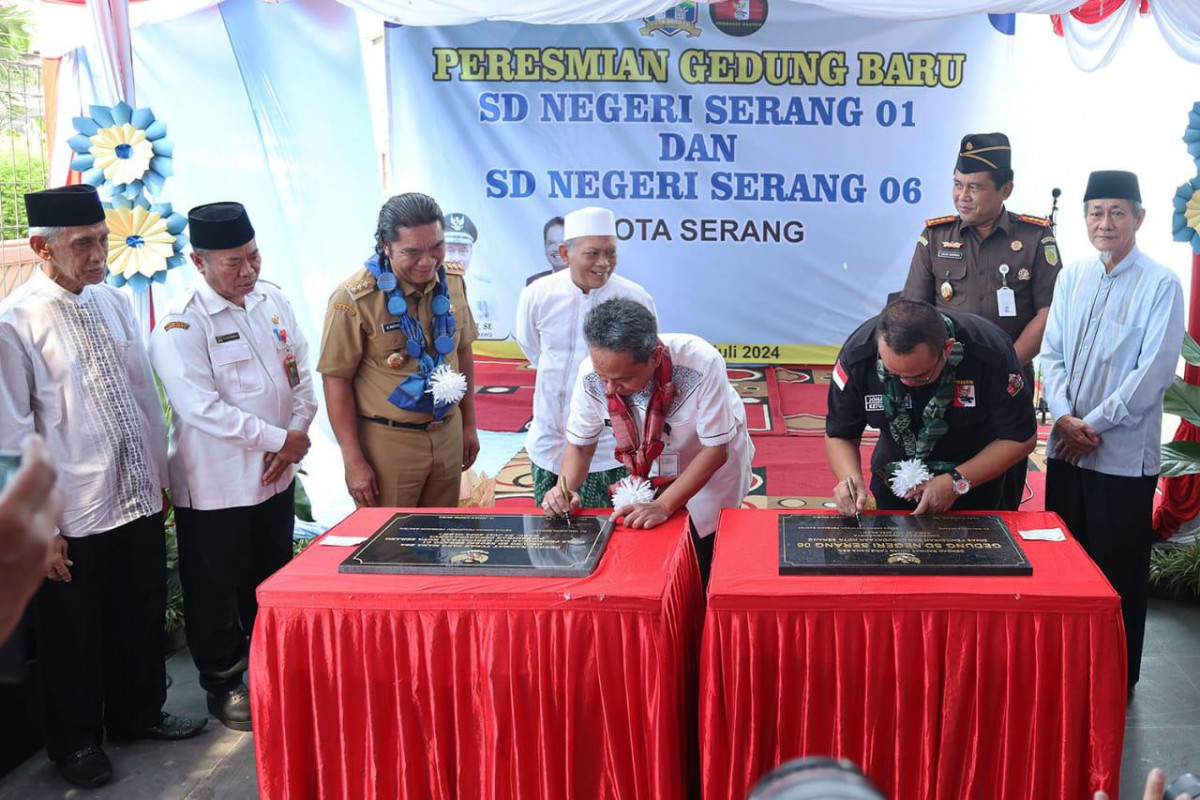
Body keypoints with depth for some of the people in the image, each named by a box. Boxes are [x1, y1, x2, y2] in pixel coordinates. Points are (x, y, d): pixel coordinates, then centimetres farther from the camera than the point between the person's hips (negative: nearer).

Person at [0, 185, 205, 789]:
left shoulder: (114, 303, 4)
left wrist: (159, 478, 11)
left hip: (140, 499, 6)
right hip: (72, 515, -5)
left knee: (143, 618, 20)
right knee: (73, 635, 13)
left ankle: (139, 713, 42)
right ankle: (76, 741, 34)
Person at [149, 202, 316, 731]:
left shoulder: (272, 300, 3)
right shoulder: (181, 324, -18)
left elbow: (300, 374, 9)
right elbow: (202, 408, -23)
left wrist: (296, 437, -6)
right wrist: (280, 439, -19)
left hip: (276, 473, 6)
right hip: (214, 484, -6)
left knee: (273, 577, 20)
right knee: (216, 588, 8)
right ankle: (222, 684, 26)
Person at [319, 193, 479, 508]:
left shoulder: (452, 281, 0)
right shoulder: (354, 299, -18)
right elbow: (336, 379, -13)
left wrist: (469, 425, 15)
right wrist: (354, 462, -13)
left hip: (447, 433, 5)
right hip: (386, 443, -5)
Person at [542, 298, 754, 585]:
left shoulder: (701, 364, -37)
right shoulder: (592, 374, -27)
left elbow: (716, 449, -25)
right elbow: (580, 443, -9)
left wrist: (662, 506, -32)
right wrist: (566, 489, -29)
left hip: (711, 468, -2)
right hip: (648, 473, 3)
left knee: (700, 573, 2)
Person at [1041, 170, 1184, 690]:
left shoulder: (1160, 285, -8)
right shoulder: (1071, 278, 9)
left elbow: (1155, 372, -13)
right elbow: (1052, 353, 7)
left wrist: (1093, 424, -13)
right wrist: (1064, 417, -8)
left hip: (1124, 453, -5)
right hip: (1066, 447, 5)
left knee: (1118, 570, 4)